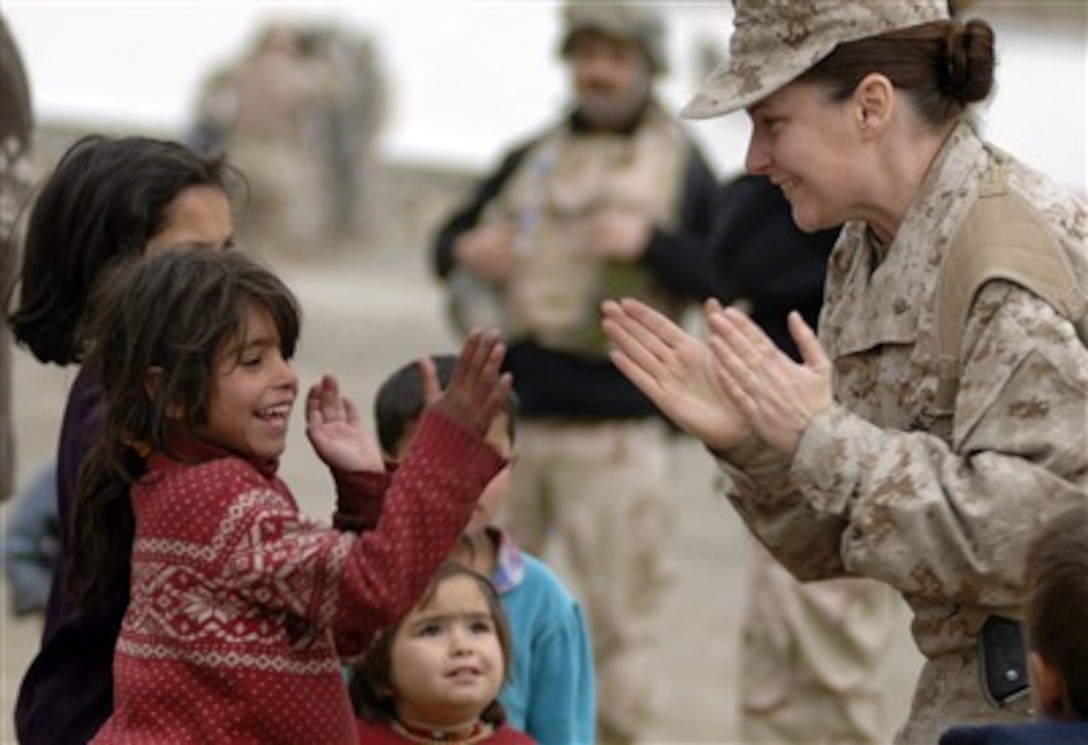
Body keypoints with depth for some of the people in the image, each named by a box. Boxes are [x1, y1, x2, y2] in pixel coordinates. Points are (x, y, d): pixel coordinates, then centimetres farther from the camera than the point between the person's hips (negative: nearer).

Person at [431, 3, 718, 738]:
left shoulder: (682, 165, 7)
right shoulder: (532, 159, 16)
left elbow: (724, 276, 1)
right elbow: (453, 238, 23)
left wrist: (651, 243, -14)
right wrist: (466, 250, 0)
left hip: (615, 431, -3)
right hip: (505, 415, 4)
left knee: (621, 619, 0)